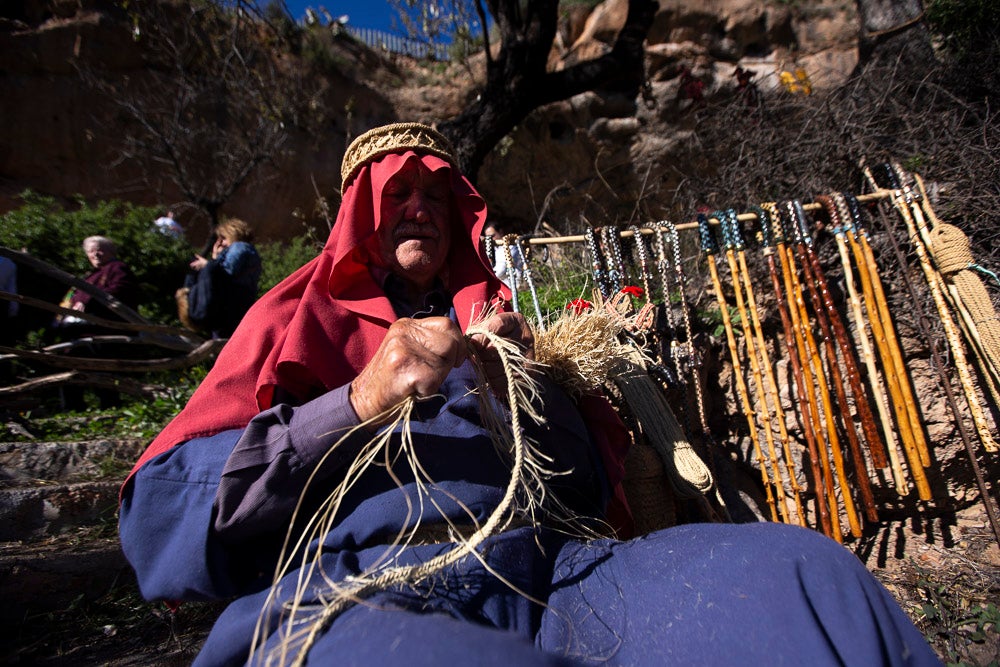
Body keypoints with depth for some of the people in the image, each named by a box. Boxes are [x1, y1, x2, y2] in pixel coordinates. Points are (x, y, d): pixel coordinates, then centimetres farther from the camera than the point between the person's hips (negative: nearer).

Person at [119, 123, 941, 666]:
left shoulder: (496, 327, 22)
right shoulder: (297, 319, 15)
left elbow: (588, 495, 17)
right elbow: (159, 522, 2)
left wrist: (528, 389, -1)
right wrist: (356, 405, -12)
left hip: (539, 571, 4)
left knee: (801, 569, -20)